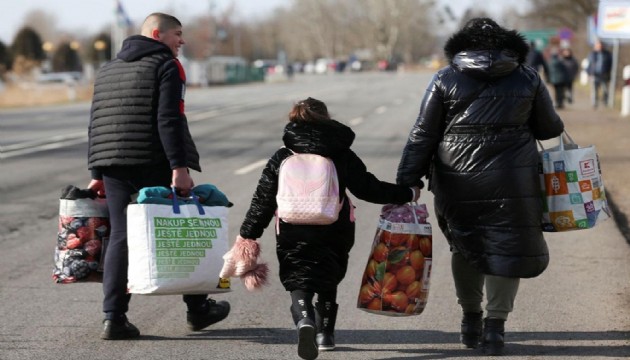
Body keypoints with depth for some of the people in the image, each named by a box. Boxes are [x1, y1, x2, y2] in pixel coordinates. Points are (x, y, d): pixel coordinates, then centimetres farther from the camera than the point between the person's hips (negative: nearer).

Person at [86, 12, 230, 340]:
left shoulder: (108, 70, 20)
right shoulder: (166, 66, -3)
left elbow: (96, 124, 19)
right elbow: (169, 120, -15)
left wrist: (97, 173, 20)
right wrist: (180, 166, -19)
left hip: (113, 165, 6)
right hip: (154, 165, -6)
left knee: (120, 237, 4)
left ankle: (114, 318, -5)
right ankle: (197, 309, 17)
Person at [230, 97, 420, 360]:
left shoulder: (281, 158, 3)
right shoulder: (342, 156, 2)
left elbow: (263, 201, 2)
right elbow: (368, 188, 1)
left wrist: (247, 235, 9)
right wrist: (407, 194, 12)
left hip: (292, 236, -1)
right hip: (334, 235, 1)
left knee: (299, 282, 2)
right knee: (327, 283, 22)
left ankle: (304, 322, -27)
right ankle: (325, 333, 25)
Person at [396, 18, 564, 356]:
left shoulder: (445, 80, 2)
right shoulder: (528, 78, 4)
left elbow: (422, 135, -2)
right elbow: (549, 128, 10)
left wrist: (406, 182, 0)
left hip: (457, 183, 1)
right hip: (511, 182, -1)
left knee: (464, 248, 17)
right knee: (507, 248, 8)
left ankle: (470, 319, 24)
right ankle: (494, 325, 2)